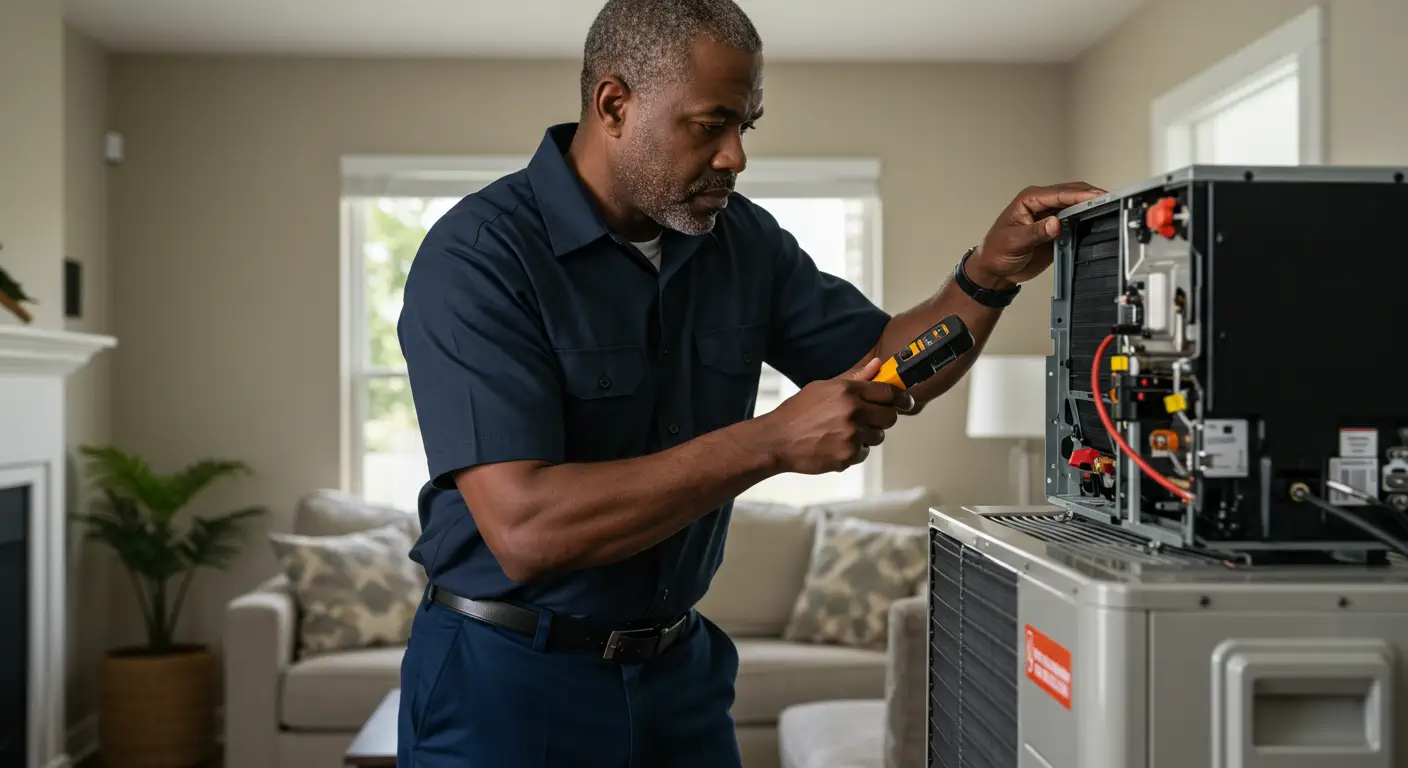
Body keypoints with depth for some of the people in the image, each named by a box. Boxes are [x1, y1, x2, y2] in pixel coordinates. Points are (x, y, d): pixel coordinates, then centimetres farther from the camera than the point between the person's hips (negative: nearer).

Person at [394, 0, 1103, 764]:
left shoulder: (743, 240, 0)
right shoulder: (476, 256, -20)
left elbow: (887, 369, 10)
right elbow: (525, 531, -30)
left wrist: (988, 275, -10)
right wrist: (772, 442, -29)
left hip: (680, 666, 6)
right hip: (508, 676, -6)